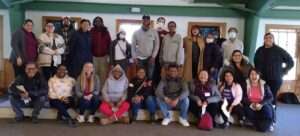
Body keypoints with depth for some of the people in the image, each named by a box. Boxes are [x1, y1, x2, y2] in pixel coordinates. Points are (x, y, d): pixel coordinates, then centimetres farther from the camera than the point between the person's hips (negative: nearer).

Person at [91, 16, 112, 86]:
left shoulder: (105, 31, 5)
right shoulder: (91, 31, 2)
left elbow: (109, 42, 5)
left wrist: (108, 53, 0)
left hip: (104, 55, 1)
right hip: (94, 55, 0)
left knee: (103, 73, 0)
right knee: (95, 72, 2)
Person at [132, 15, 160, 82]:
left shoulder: (154, 32, -2)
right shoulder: (136, 33, 0)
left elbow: (157, 45, 0)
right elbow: (133, 46, 3)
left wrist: (153, 56, -6)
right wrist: (134, 57, -3)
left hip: (150, 58, 0)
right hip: (139, 58, 1)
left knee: (150, 76, 2)